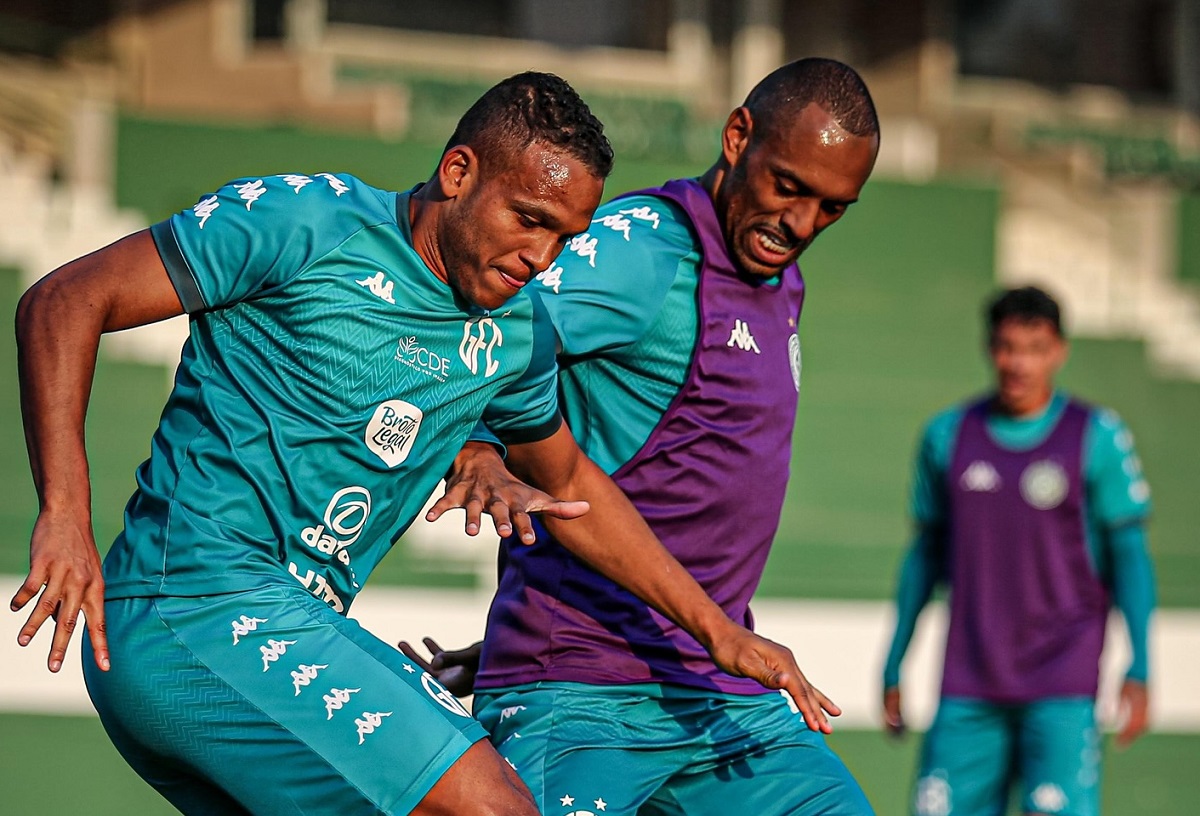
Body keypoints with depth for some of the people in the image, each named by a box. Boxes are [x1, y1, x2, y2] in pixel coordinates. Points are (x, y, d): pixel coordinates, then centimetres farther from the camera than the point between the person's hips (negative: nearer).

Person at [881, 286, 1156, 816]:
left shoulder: (1098, 438, -1)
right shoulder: (947, 436, 7)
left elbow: (1130, 556, 0)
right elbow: (925, 554, 14)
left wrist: (1138, 672, -8)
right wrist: (892, 668, 13)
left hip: (1063, 690, -3)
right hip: (967, 690, 3)